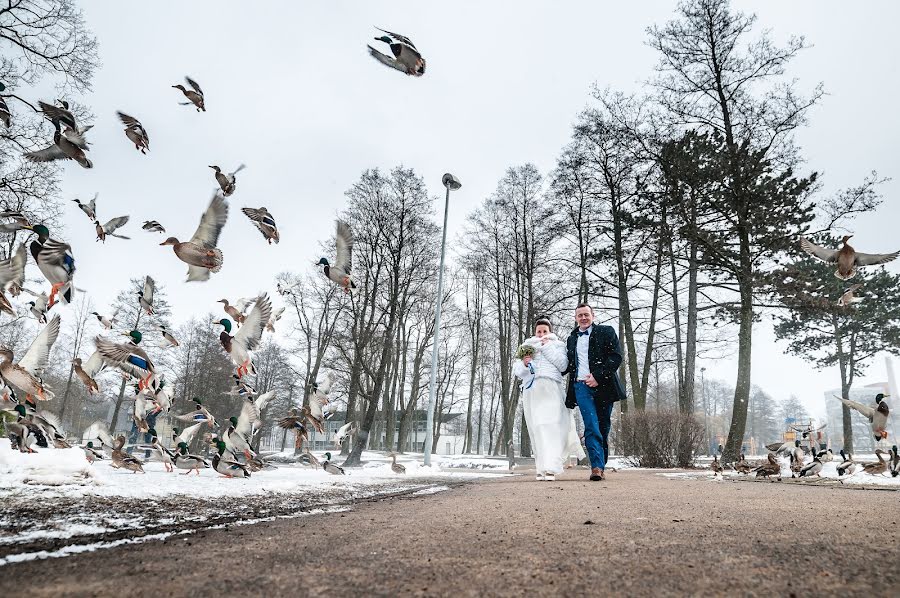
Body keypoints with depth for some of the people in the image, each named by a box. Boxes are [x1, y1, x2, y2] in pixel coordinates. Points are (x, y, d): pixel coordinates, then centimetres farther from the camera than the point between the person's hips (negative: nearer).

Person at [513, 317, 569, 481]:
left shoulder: (557, 345, 18)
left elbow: (563, 365, 2)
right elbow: (517, 371, 17)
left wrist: (547, 347, -1)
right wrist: (524, 364, -5)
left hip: (550, 389, -2)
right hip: (530, 389, 3)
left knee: (549, 425, -17)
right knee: (536, 428, -4)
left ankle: (550, 467, -24)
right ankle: (540, 468, -1)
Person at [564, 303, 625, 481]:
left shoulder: (606, 332, 7)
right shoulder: (571, 339, 20)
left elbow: (616, 357, -3)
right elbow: (569, 364, 25)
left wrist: (598, 376, -13)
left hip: (602, 385, -1)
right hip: (582, 386, 1)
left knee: (604, 428, 5)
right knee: (592, 427, -12)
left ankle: (601, 466, 15)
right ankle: (597, 467, -17)